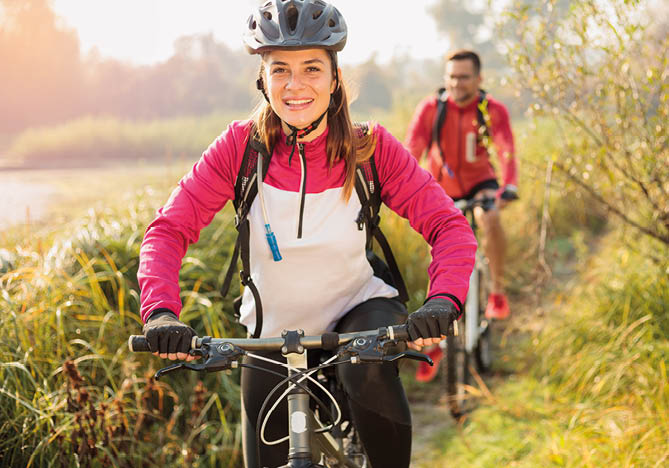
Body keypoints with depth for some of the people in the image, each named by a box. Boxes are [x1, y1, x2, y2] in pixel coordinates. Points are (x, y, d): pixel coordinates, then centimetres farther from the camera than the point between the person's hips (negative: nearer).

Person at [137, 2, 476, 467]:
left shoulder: (371, 148, -16)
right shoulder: (242, 145, -16)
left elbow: (451, 226, -21)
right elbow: (169, 229, -18)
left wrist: (443, 300, -41)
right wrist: (161, 312, -36)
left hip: (358, 309, -2)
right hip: (272, 333, 2)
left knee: (369, 369, -34)